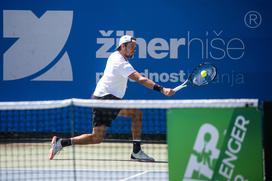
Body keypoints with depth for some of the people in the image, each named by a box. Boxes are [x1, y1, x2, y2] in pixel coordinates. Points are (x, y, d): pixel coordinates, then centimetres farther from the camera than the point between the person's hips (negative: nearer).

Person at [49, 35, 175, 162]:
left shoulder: (114, 56, 13)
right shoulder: (121, 63, -17)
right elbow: (140, 79, -29)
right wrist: (161, 89, -36)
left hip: (99, 98, 10)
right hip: (105, 98, -10)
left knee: (97, 138, 9)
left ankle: (60, 142, 8)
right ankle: (136, 152, -14)